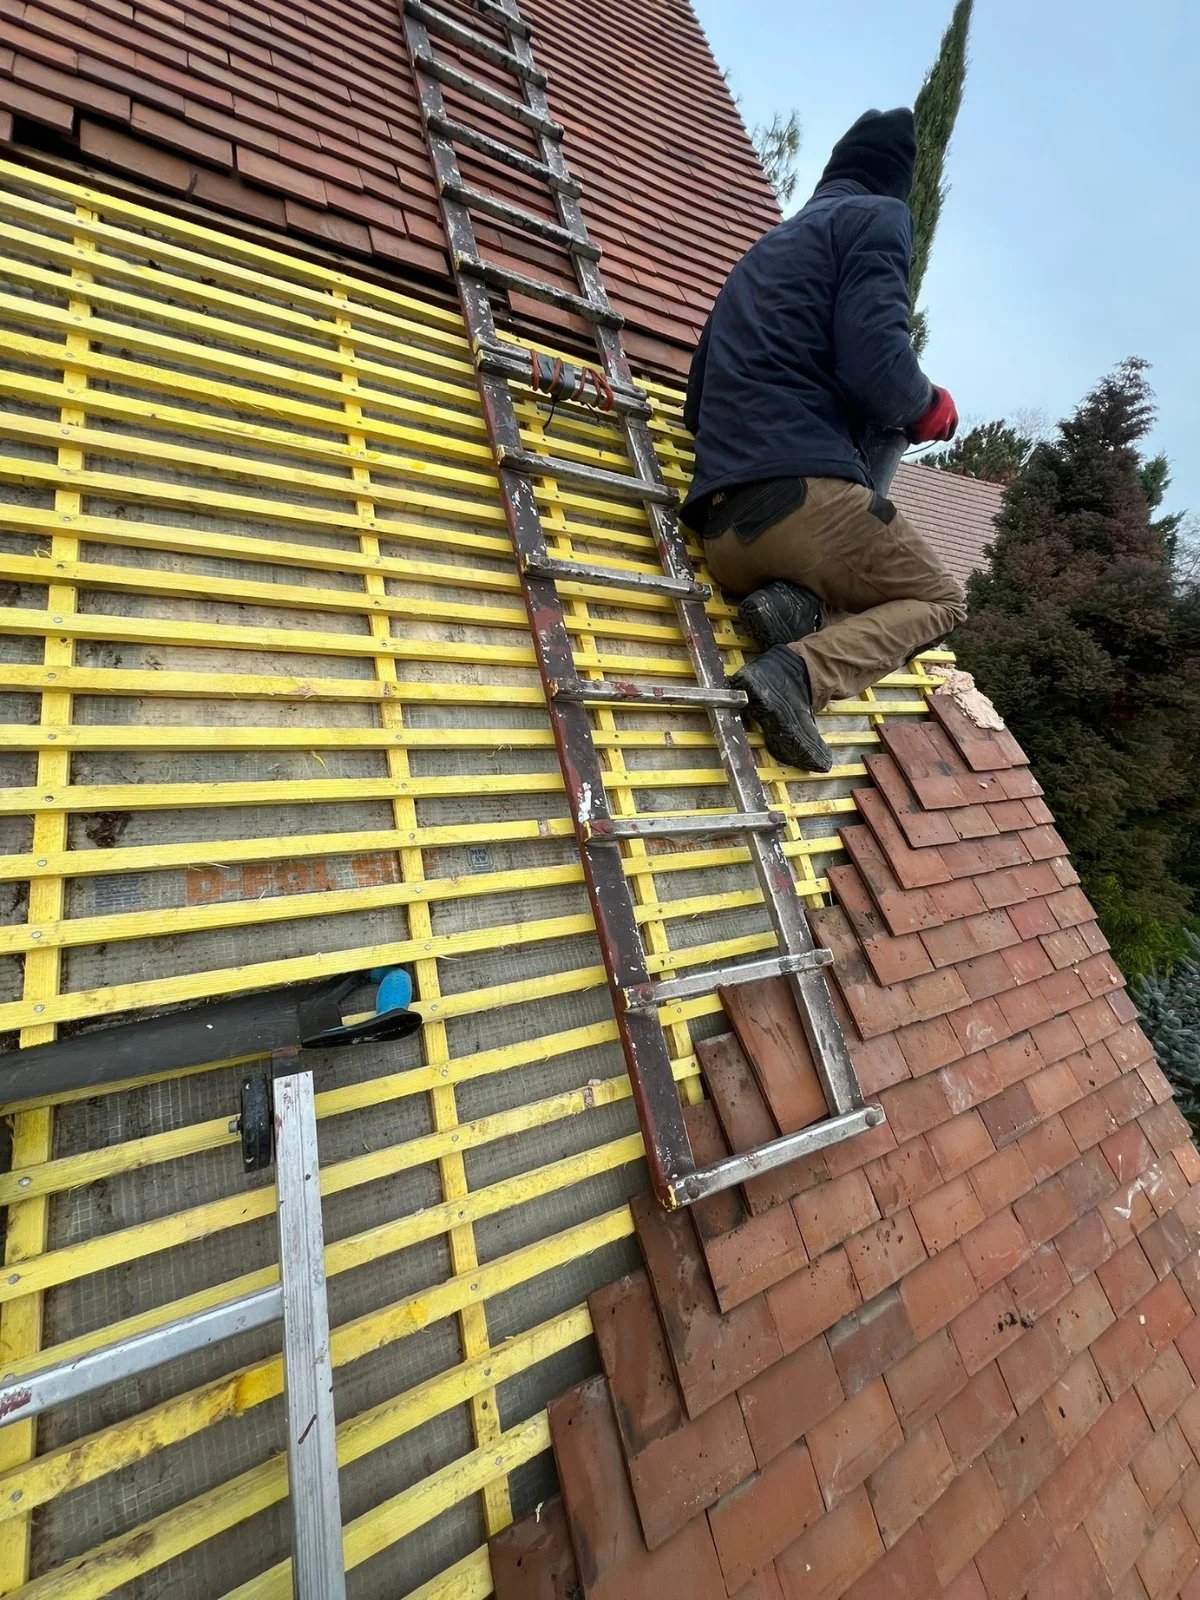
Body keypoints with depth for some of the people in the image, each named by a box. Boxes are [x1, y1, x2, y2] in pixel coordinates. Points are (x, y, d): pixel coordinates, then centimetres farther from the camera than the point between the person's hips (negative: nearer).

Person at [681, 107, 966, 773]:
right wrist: (929, 408, 12)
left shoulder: (761, 251, 32)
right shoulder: (876, 216, 9)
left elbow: (697, 406, 30)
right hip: (805, 494, -7)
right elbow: (875, 364, -9)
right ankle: (801, 671, -15)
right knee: (938, 598, 15)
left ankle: (793, 606, -7)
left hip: (722, 533, 7)